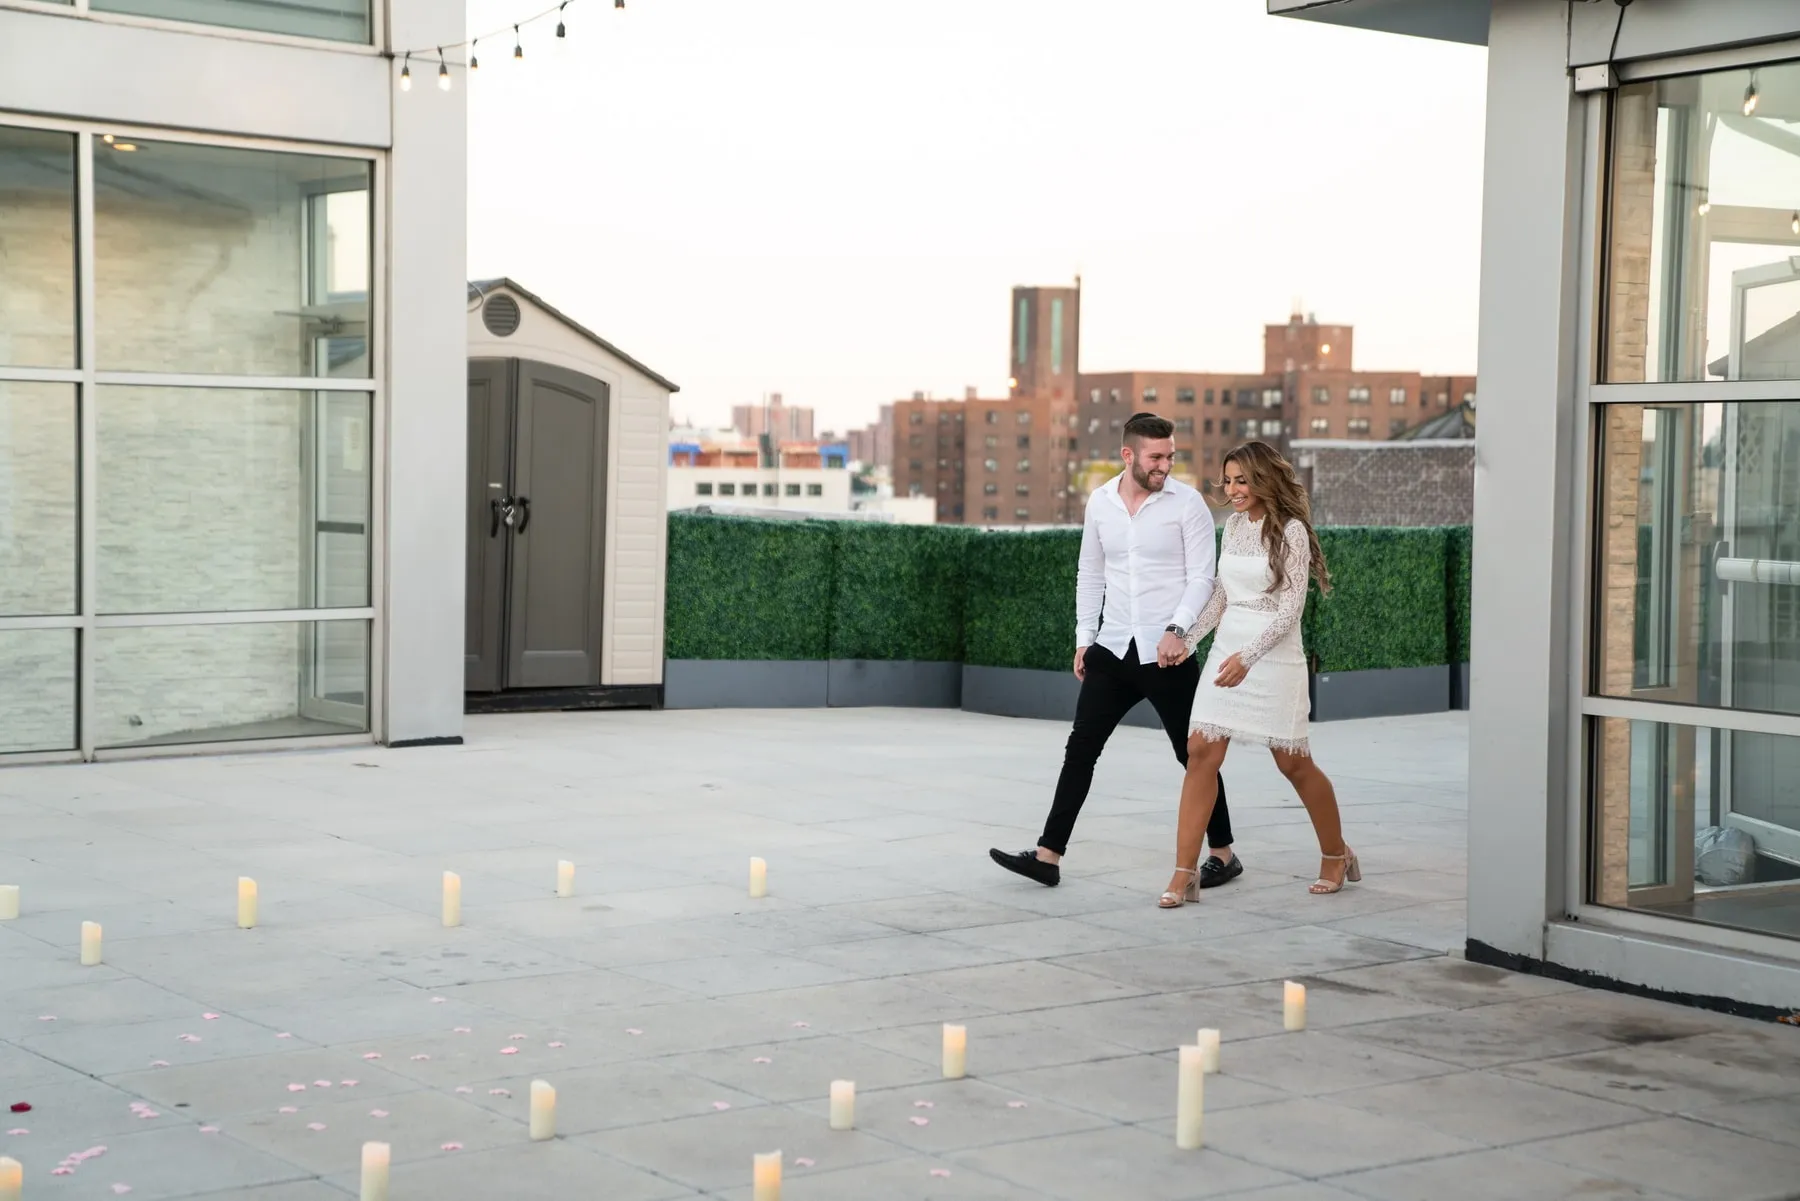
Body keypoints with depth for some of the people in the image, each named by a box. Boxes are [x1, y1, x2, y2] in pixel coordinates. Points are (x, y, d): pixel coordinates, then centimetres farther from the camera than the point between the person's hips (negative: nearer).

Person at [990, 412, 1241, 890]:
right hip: (1112, 650, 4)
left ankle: (1224, 854, 18)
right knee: (1081, 747, 2)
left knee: (1193, 752, 4)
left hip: (1166, 653, -4)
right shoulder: (1099, 502, 5)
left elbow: (1201, 577, -9)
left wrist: (1177, 629, -23)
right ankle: (1048, 855, 5)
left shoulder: (1187, 503, -7)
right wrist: (1083, 638, 11)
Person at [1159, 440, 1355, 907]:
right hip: (1226, 650, 6)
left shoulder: (1290, 530, -11)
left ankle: (1336, 856, 29)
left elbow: (1291, 607, -15)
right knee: (1201, 754, -6)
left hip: (1274, 656, -6)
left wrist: (1248, 657, -24)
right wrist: (1188, 638, 8)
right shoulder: (1234, 523, 9)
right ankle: (1184, 875, -5)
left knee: (1293, 762, 6)